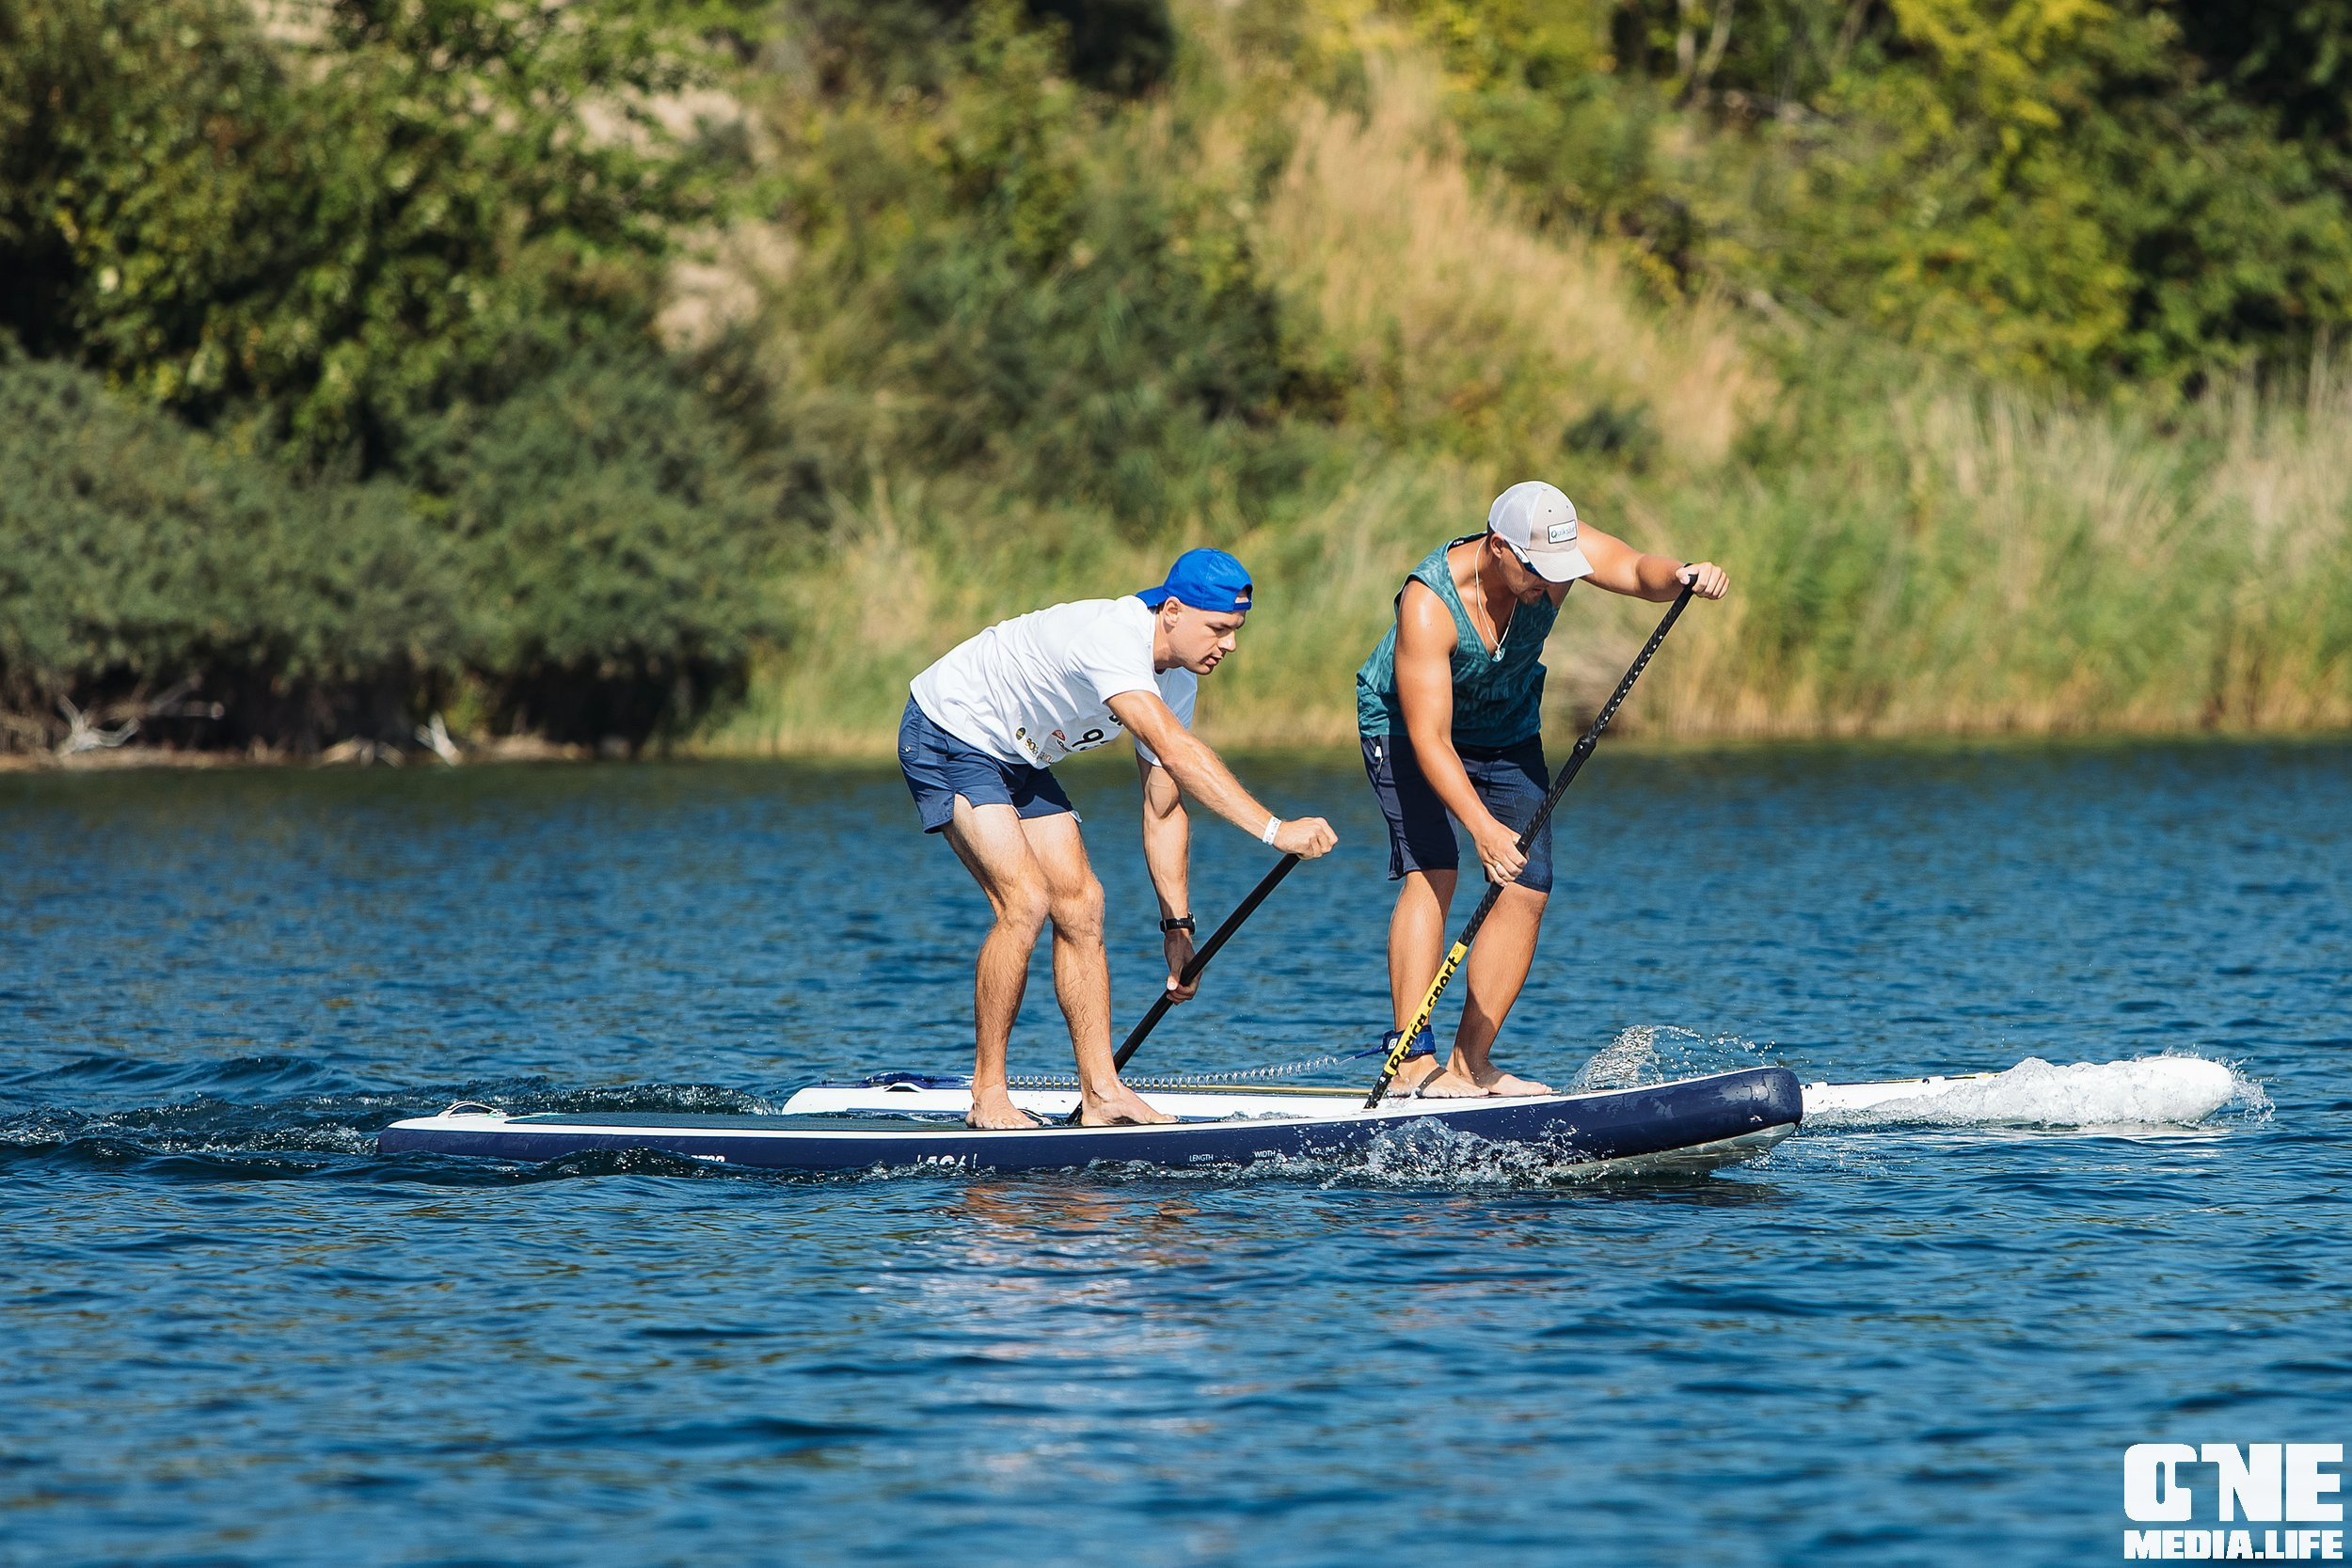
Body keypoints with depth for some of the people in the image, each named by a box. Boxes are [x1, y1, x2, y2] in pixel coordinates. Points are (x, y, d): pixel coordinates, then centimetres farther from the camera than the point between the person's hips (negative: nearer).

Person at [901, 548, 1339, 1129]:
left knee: (1080, 905, 0)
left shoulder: (1178, 675, -4)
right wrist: (1275, 830, -51)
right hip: (946, 738, -9)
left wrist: (1178, 925, 0)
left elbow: (1164, 805, 4)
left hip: (1016, 759, 9)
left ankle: (1100, 1093, 2)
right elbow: (1177, 754, -46)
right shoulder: (1112, 639, -34)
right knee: (1025, 900, -20)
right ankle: (987, 1097, -12)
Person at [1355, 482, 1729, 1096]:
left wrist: (1681, 577, -61)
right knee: (1431, 872, -23)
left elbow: (1638, 571, -37)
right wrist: (1483, 828, -51)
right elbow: (1429, 739, -41)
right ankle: (1413, 1063, -25)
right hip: (1406, 726, -5)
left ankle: (1472, 1062, 0)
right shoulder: (1429, 602, -38)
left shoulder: (1555, 548, -24)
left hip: (1507, 728, 5)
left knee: (1527, 890, -5)